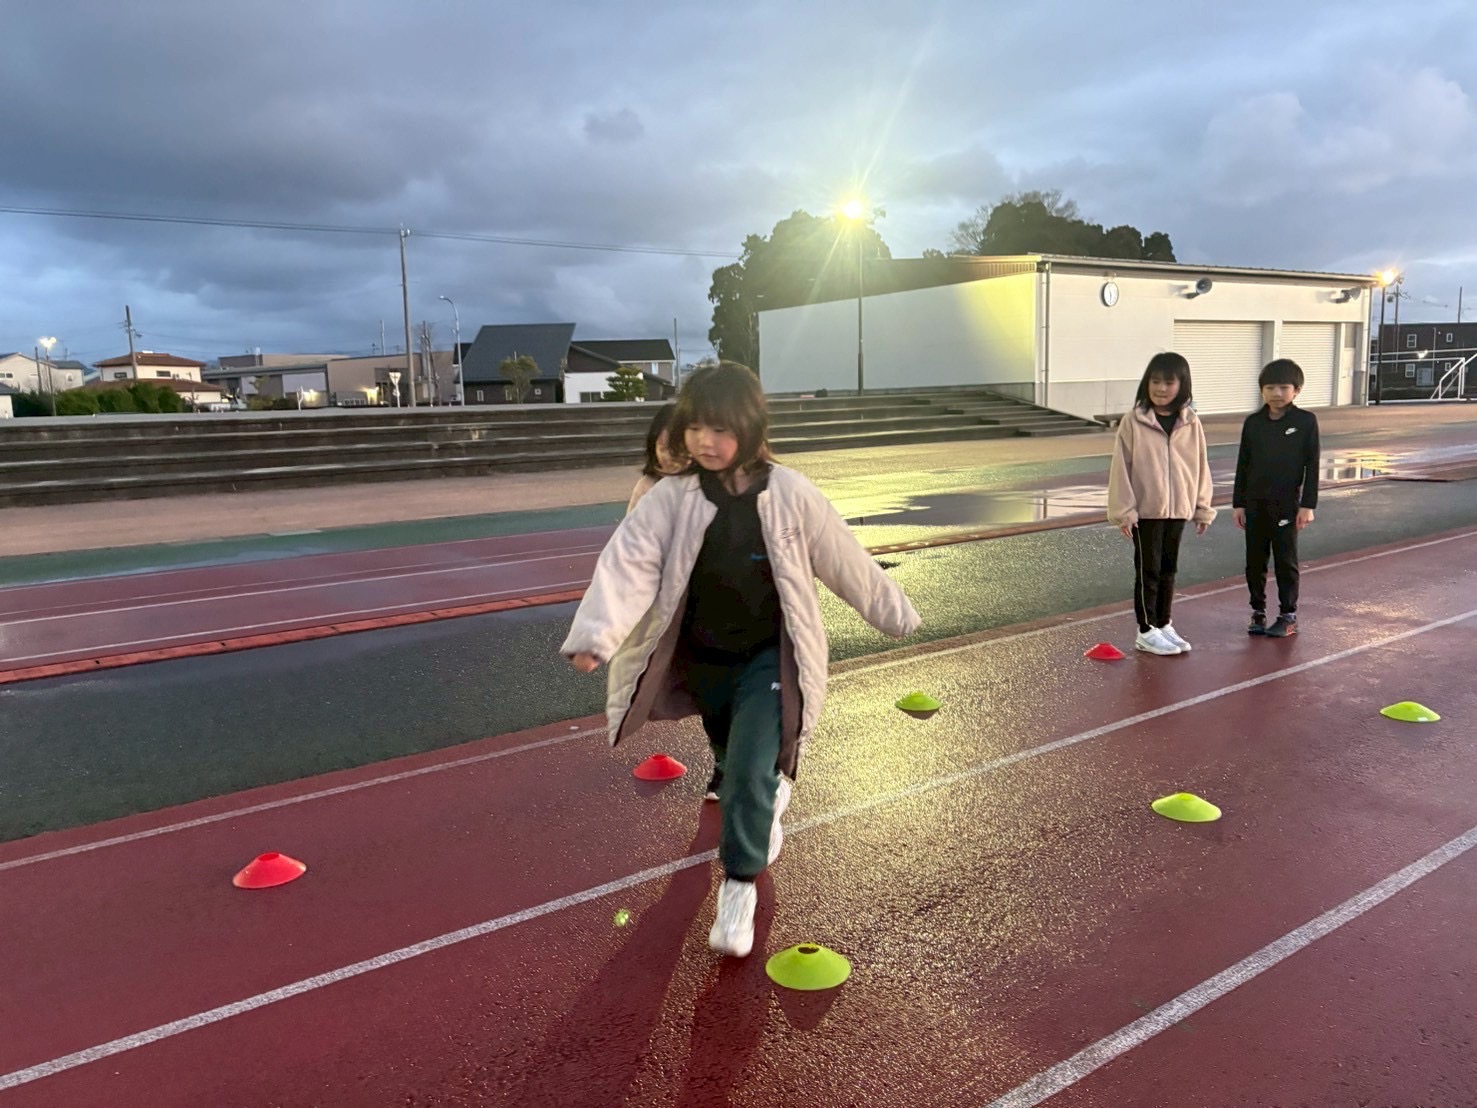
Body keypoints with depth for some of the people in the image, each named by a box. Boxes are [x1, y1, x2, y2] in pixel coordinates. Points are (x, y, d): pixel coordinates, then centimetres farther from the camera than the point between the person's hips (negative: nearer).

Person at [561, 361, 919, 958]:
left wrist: (895, 613, 8)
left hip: (766, 658, -3)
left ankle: (739, 886, 6)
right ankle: (771, 796, 61)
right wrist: (597, 635, -44)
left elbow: (845, 561, -3)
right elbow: (627, 565, -27)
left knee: (750, 774, -14)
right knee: (731, 761, 26)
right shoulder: (670, 499, -15)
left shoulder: (789, 495, -14)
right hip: (701, 661, 3)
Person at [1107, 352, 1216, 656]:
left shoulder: (1191, 423, 0)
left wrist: (1203, 508, 9)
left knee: (1168, 570, 15)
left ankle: (1164, 625, 27)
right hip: (1144, 510, -4)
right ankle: (1146, 632, 13)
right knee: (1148, 571, 3)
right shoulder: (1133, 422, -10)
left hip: (1178, 509, 4)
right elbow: (1121, 467, -9)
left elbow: (1200, 467, 7)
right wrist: (1124, 511, -11)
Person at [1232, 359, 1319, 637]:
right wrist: (1238, 503, 5)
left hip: (1287, 504, -3)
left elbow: (1312, 465, -4)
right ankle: (1258, 612, 20)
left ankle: (1288, 615, 14)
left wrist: (1308, 505, -7)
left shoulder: (1306, 421, -4)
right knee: (1255, 560, 8)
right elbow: (1243, 464, 7)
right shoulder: (1253, 423, 4)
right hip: (1255, 502, 3)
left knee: (1286, 561, 4)